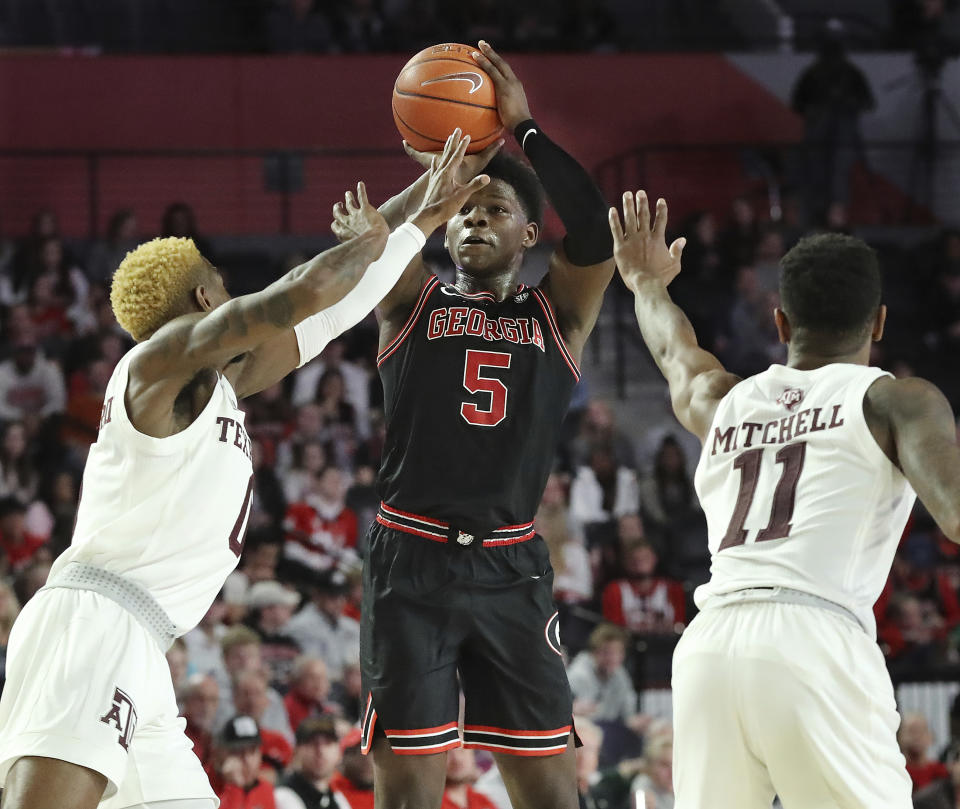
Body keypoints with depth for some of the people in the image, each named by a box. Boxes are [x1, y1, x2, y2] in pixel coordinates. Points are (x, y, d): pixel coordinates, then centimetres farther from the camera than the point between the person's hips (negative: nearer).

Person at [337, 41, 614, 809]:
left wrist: (525, 130, -10)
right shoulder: (413, 302, 10)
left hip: (510, 568, 1)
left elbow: (595, 235, -9)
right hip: (411, 564, -1)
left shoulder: (558, 311, 10)